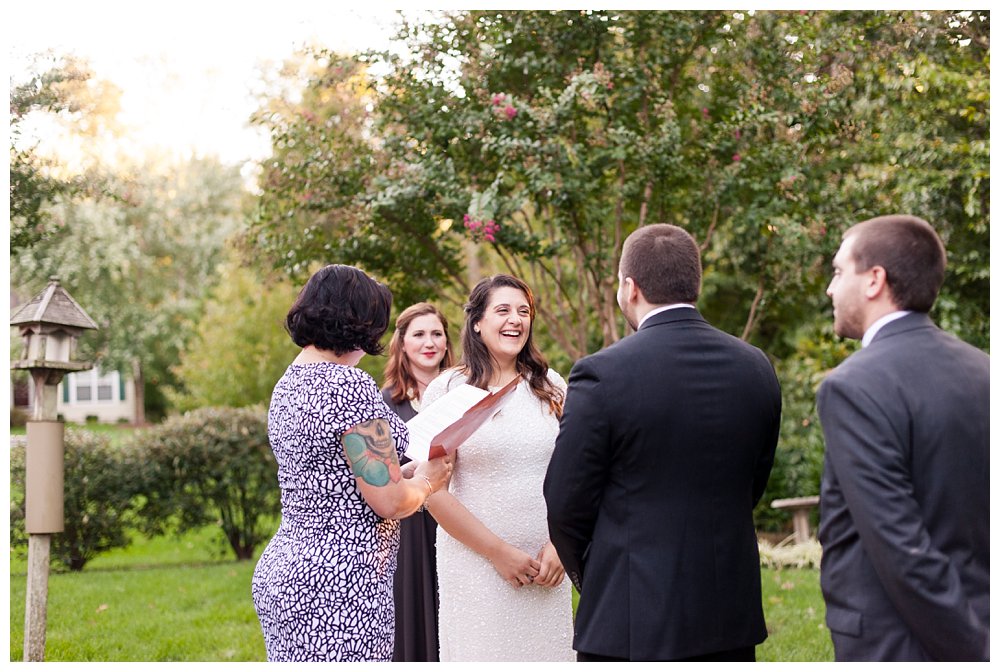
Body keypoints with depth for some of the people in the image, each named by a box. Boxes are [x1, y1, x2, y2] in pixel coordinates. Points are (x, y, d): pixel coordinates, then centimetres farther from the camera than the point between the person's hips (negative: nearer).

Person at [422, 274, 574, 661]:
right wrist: (498, 552, -9)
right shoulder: (447, 390, -4)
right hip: (476, 562, -3)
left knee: (545, 653, 7)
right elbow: (433, 492, -7)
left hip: (546, 567, 3)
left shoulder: (551, 387, 7)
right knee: (483, 654, 3)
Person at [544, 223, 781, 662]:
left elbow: (566, 507, -7)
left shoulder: (602, 375, -13)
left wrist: (590, 577, 11)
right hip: (731, 613, 5)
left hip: (629, 622, -5)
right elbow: (753, 487, 10)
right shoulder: (756, 369, 2)